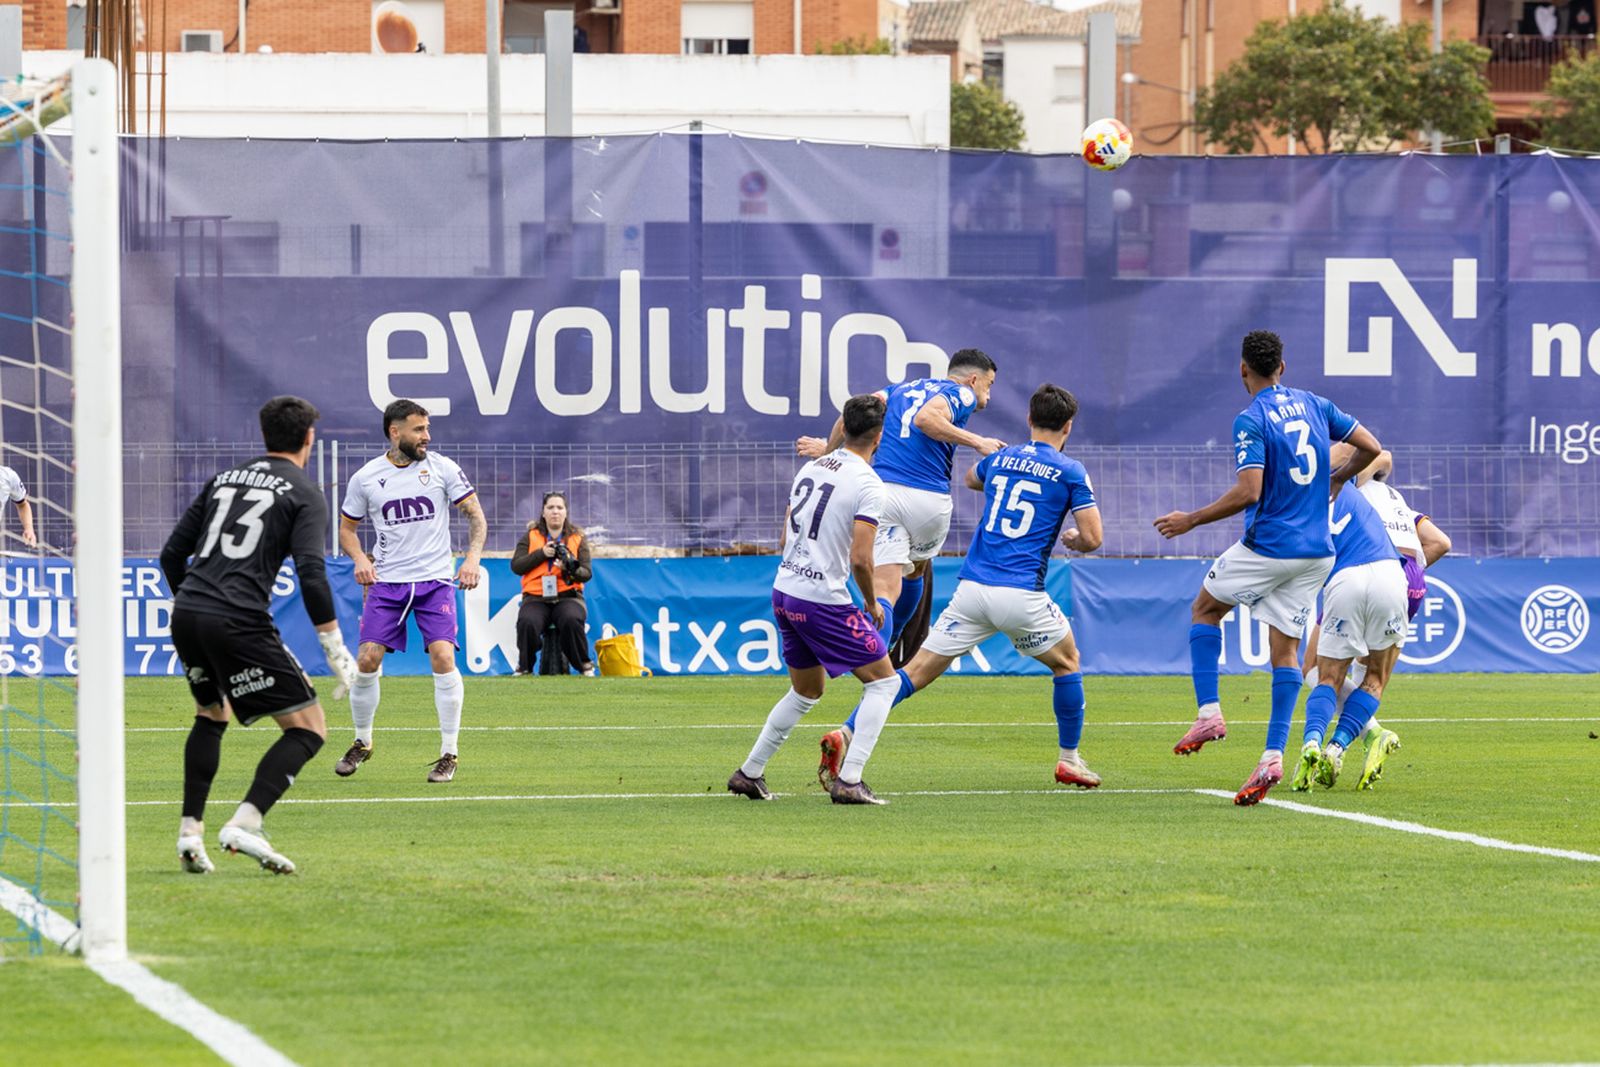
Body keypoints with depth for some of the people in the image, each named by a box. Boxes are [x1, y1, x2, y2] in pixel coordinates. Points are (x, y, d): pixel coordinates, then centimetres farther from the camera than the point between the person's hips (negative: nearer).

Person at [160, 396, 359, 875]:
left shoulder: (225, 479, 20)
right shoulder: (304, 495, 3)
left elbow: (172, 553, 19)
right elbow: (311, 574, -11)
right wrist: (336, 649, -7)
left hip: (185, 615, 7)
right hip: (239, 622, -7)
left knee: (211, 716, 30)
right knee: (308, 728, 0)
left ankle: (190, 831, 19)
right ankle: (245, 825, -17)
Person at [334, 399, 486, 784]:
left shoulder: (441, 468, 0)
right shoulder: (366, 477, 2)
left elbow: (475, 514, 4)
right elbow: (347, 527, 14)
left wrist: (473, 558, -11)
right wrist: (359, 559, -6)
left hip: (435, 580, -1)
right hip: (386, 580, 1)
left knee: (443, 658, -16)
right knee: (367, 660, -7)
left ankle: (449, 753, -5)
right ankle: (362, 744, 16)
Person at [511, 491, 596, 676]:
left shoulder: (578, 538, 12)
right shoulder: (531, 536, 12)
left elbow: (587, 573, 3)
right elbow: (516, 566, 1)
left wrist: (570, 570, -18)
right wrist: (541, 553, -10)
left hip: (568, 596, 0)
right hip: (536, 597, 0)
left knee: (571, 620, -34)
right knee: (527, 623, -32)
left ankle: (584, 665, -14)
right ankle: (524, 667, -8)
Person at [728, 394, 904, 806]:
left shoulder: (812, 467, 9)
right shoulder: (867, 484, -14)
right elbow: (860, 559, -19)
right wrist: (872, 605, -3)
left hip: (783, 591, 8)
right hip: (823, 599, -8)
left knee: (806, 691, 25)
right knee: (884, 680, 5)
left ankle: (749, 773, 26)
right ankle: (849, 781, -6)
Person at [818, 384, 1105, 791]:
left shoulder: (999, 458, 15)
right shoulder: (1070, 472, 1)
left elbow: (970, 478, 39)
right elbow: (1092, 539, -2)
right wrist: (1071, 539, 21)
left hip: (971, 588, 3)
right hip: (1021, 594, -3)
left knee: (917, 671, 0)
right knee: (1067, 663, 23)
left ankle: (846, 736, -16)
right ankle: (1069, 760, 26)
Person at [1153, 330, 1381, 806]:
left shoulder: (1251, 420, -12)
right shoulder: (1314, 405, 8)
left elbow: (1248, 492, -20)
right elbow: (1371, 447, 11)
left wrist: (1190, 520, -11)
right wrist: (1337, 479, 29)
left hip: (1268, 547, -6)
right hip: (1317, 551, 6)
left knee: (1204, 609, 18)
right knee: (1286, 650, 6)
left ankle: (1208, 713, 6)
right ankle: (1273, 756, -6)